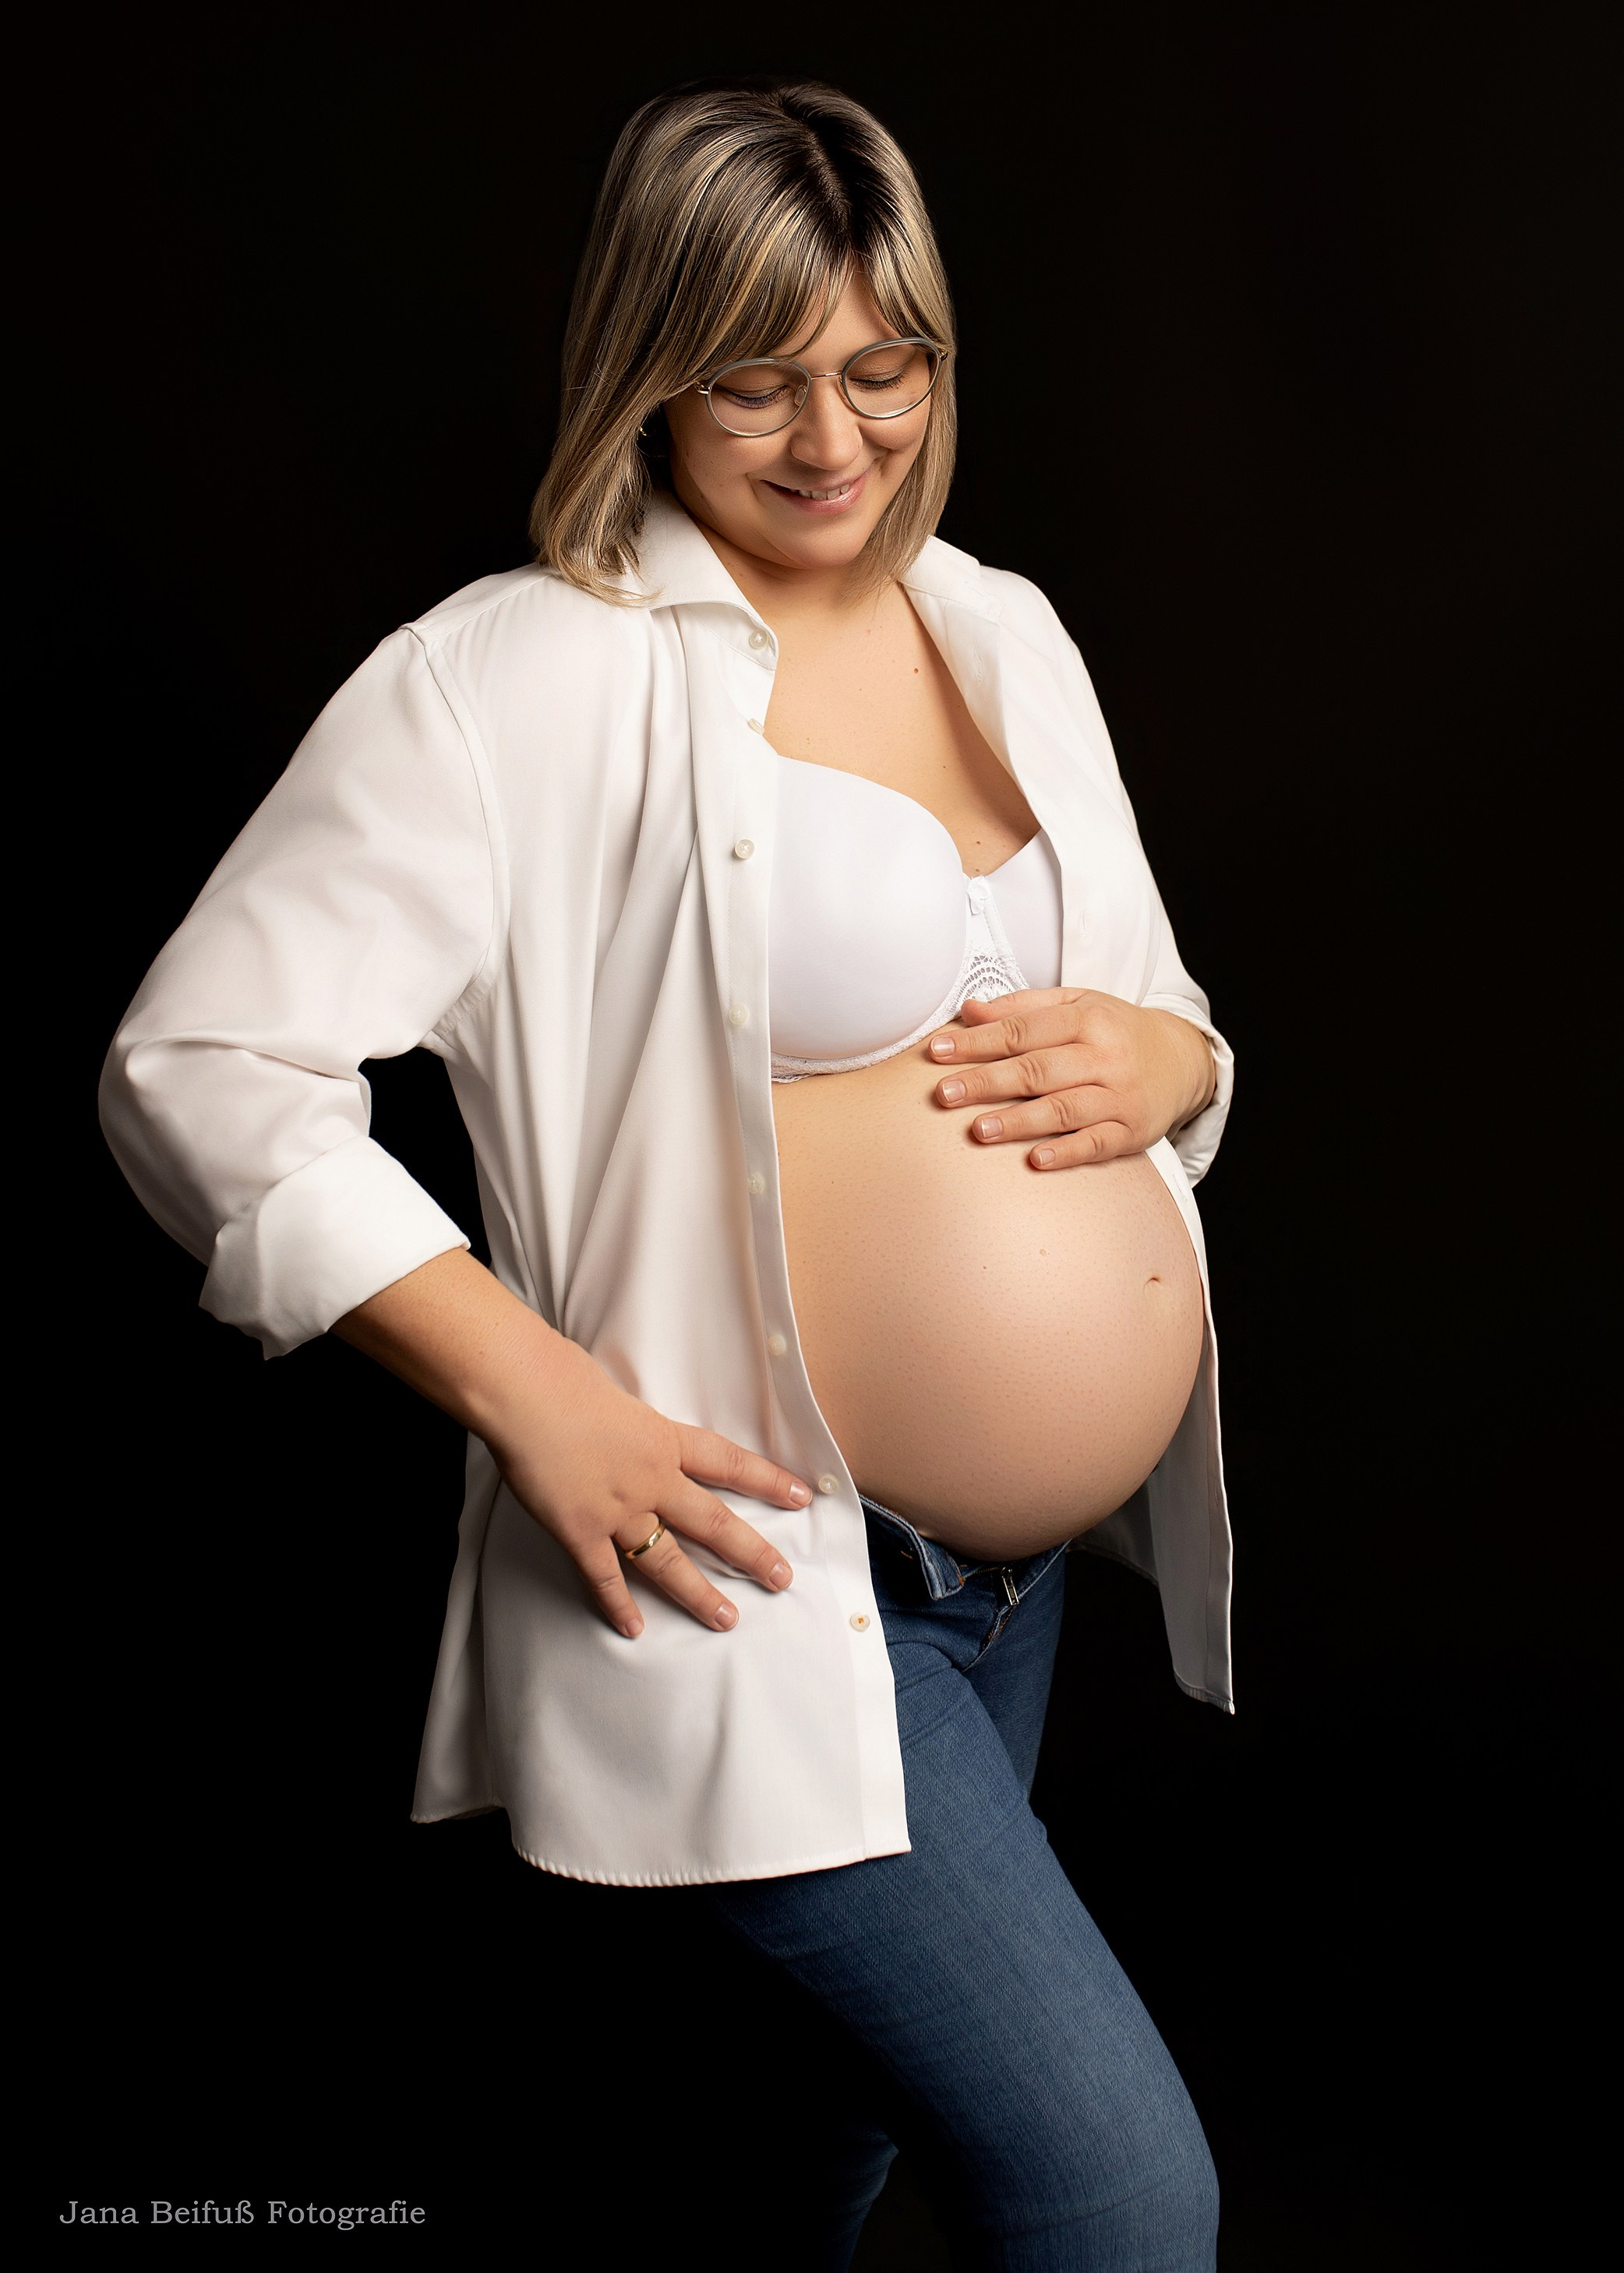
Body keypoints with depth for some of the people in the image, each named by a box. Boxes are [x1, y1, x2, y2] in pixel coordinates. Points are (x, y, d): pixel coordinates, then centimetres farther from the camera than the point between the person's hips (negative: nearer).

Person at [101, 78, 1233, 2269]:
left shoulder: (1006, 631, 10)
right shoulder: (523, 674, -12)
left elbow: (1158, 1010, 19)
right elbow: (198, 1066, -16)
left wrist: (1160, 1059, -6)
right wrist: (535, 1396, -21)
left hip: (1025, 1563, 8)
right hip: (758, 1562, -7)